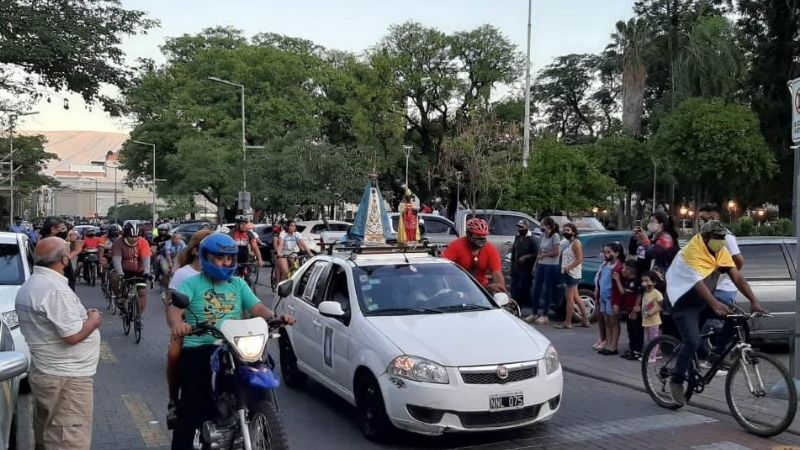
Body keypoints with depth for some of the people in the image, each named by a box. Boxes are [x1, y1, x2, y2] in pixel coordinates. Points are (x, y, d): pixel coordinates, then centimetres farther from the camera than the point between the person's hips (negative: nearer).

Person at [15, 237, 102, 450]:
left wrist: (83, 316, 11)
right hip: (67, 378, -10)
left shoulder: (29, 285, 10)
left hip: (44, 373, 10)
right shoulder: (55, 288, -22)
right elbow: (73, 336, -24)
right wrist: (94, 320, -7)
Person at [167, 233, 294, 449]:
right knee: (191, 409, -10)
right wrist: (177, 323, -35)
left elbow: (257, 308, 4)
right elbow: (174, 308, -11)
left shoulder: (239, 284, 16)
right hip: (198, 350, -3)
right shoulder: (192, 284, 5)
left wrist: (276, 317, -17)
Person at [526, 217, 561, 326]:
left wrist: (544, 255, -9)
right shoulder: (543, 236, 12)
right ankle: (534, 313, 17)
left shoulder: (555, 236, -10)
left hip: (551, 266, -7)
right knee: (536, 289, 7)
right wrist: (536, 265, 14)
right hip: (541, 265, 7)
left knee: (547, 290, 0)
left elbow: (556, 252, -16)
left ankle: (544, 316, 8)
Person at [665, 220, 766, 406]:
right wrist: (715, 304, -52)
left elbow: (737, 276, -9)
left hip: (704, 300, 8)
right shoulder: (692, 252, -25)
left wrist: (754, 301, -20)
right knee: (693, 342, -21)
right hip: (685, 303, -8)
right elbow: (698, 283, -37)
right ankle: (676, 381, -5)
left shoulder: (720, 251, -3)